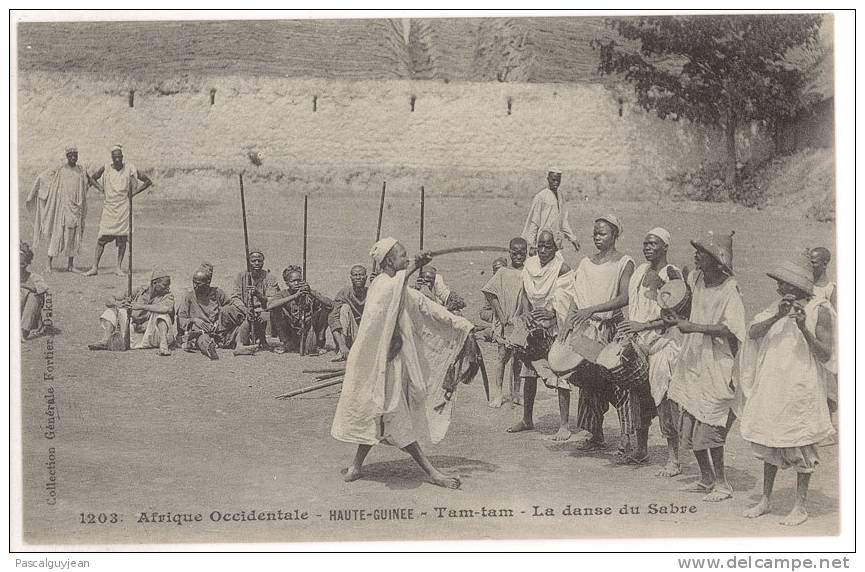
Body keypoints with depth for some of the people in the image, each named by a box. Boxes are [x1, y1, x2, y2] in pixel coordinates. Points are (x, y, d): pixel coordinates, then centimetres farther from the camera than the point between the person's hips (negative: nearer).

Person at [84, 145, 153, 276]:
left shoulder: (129, 169, 0)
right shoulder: (105, 169, 2)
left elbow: (148, 181, 6)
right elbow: (92, 178, 20)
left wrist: (134, 192, 0)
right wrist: (100, 188, 6)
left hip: (124, 206, 0)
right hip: (109, 207, 0)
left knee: (122, 238, 0)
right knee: (102, 238, -5)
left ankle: (119, 267, 8)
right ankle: (94, 267, -3)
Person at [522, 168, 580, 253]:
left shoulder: (560, 196, 11)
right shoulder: (540, 197, -10)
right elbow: (533, 221, -9)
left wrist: (572, 238, 16)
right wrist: (532, 245, -11)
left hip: (557, 243, 7)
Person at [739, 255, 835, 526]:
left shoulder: (819, 310, -9)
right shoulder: (778, 306, 7)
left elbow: (826, 355, -13)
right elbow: (752, 333, -6)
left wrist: (804, 329, -26)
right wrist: (778, 316, -20)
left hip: (801, 388, -6)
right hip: (772, 387, 6)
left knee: (801, 445, 3)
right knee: (769, 442, 13)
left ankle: (800, 507, 14)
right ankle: (765, 500, 26)